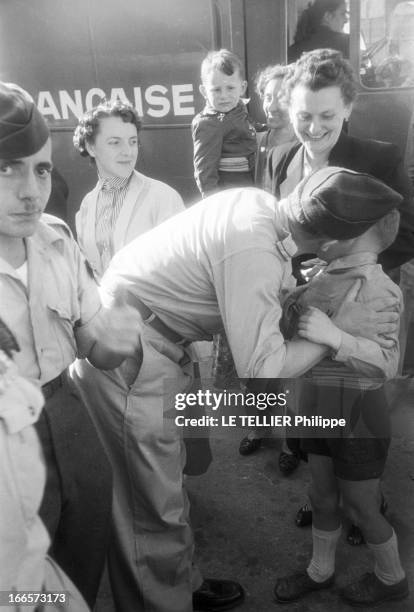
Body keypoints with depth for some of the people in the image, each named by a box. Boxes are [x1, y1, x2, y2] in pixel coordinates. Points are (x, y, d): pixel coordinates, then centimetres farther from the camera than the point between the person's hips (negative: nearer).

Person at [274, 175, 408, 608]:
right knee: (322, 498, 23)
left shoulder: (378, 288, -20)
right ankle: (320, 571, 46)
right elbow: (289, 321, 11)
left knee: (361, 507, 15)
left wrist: (333, 337, -40)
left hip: (356, 414, -6)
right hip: (319, 407, 7)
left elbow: (387, 364, -29)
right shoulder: (324, 278, 2)